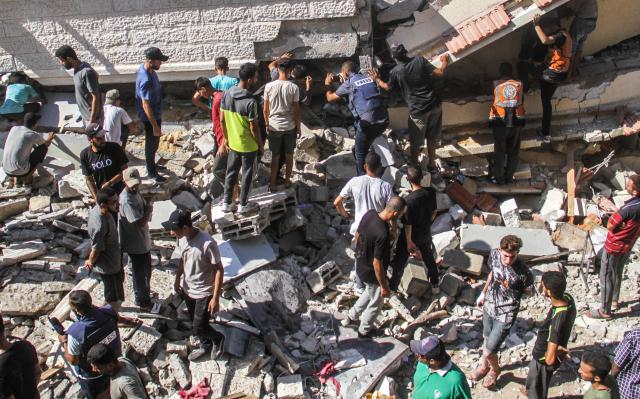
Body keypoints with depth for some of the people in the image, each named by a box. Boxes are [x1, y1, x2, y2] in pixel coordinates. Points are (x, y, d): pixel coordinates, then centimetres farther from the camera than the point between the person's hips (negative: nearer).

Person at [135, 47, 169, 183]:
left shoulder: (145, 68, -4)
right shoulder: (146, 80, -34)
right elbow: (146, 105, -30)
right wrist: (155, 126, -25)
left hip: (155, 113, 9)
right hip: (150, 117, -9)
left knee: (154, 142, 26)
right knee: (152, 143, 10)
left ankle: (151, 164, 46)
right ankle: (152, 172, 28)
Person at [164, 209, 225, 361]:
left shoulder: (207, 243, -32)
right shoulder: (182, 239, -10)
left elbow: (219, 270, -23)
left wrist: (215, 297, -21)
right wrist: (178, 279, 6)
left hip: (204, 293, -7)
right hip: (187, 289, 7)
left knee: (199, 328, 1)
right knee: (194, 323, 22)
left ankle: (217, 338, 31)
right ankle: (204, 345, 47)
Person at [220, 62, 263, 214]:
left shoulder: (226, 94, -8)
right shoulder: (250, 101, -27)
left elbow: (222, 119, 2)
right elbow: (254, 128, -20)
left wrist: (226, 138, 15)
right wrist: (261, 145, -4)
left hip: (233, 143, 6)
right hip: (249, 145, -6)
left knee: (231, 172, 18)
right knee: (247, 175, 12)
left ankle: (227, 203, 26)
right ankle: (243, 204, 24)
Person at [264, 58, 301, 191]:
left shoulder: (269, 86, -10)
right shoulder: (294, 87, -12)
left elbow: (265, 110, -3)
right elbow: (297, 110, -7)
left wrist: (267, 125, 11)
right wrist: (298, 127, 5)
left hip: (274, 126, 1)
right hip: (290, 126, -1)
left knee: (275, 157, 11)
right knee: (289, 156, 16)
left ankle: (273, 184, 14)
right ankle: (287, 181, 26)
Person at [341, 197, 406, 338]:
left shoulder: (369, 214, -14)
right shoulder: (382, 234, -37)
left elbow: (357, 235, 3)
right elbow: (377, 263, -29)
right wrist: (384, 286, -16)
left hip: (360, 265, 7)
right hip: (371, 273, -7)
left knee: (370, 292, 34)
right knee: (376, 303, 20)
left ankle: (350, 317, 48)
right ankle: (364, 331, 42)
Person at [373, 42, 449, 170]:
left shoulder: (395, 72, -10)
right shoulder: (420, 60, -9)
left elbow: (388, 87, 10)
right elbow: (439, 73, -11)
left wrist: (377, 80, 29)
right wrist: (444, 62, 10)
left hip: (418, 110, -3)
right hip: (435, 105, 3)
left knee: (415, 143, 14)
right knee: (432, 138, 20)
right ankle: (432, 165, 32)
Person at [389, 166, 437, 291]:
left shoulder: (408, 200, -34)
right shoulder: (431, 192, -17)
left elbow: (408, 224, -25)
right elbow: (434, 211, 1)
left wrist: (409, 242, -12)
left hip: (411, 236, -5)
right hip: (425, 233, 5)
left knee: (399, 262, 17)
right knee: (428, 257, 30)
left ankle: (392, 287, 35)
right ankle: (434, 282, 50)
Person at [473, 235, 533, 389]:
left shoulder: (523, 272, -30)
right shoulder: (494, 254, -14)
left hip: (505, 315, -5)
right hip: (489, 306, 5)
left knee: (488, 352, 1)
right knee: (487, 339, 28)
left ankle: (495, 370, 36)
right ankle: (484, 366, 56)